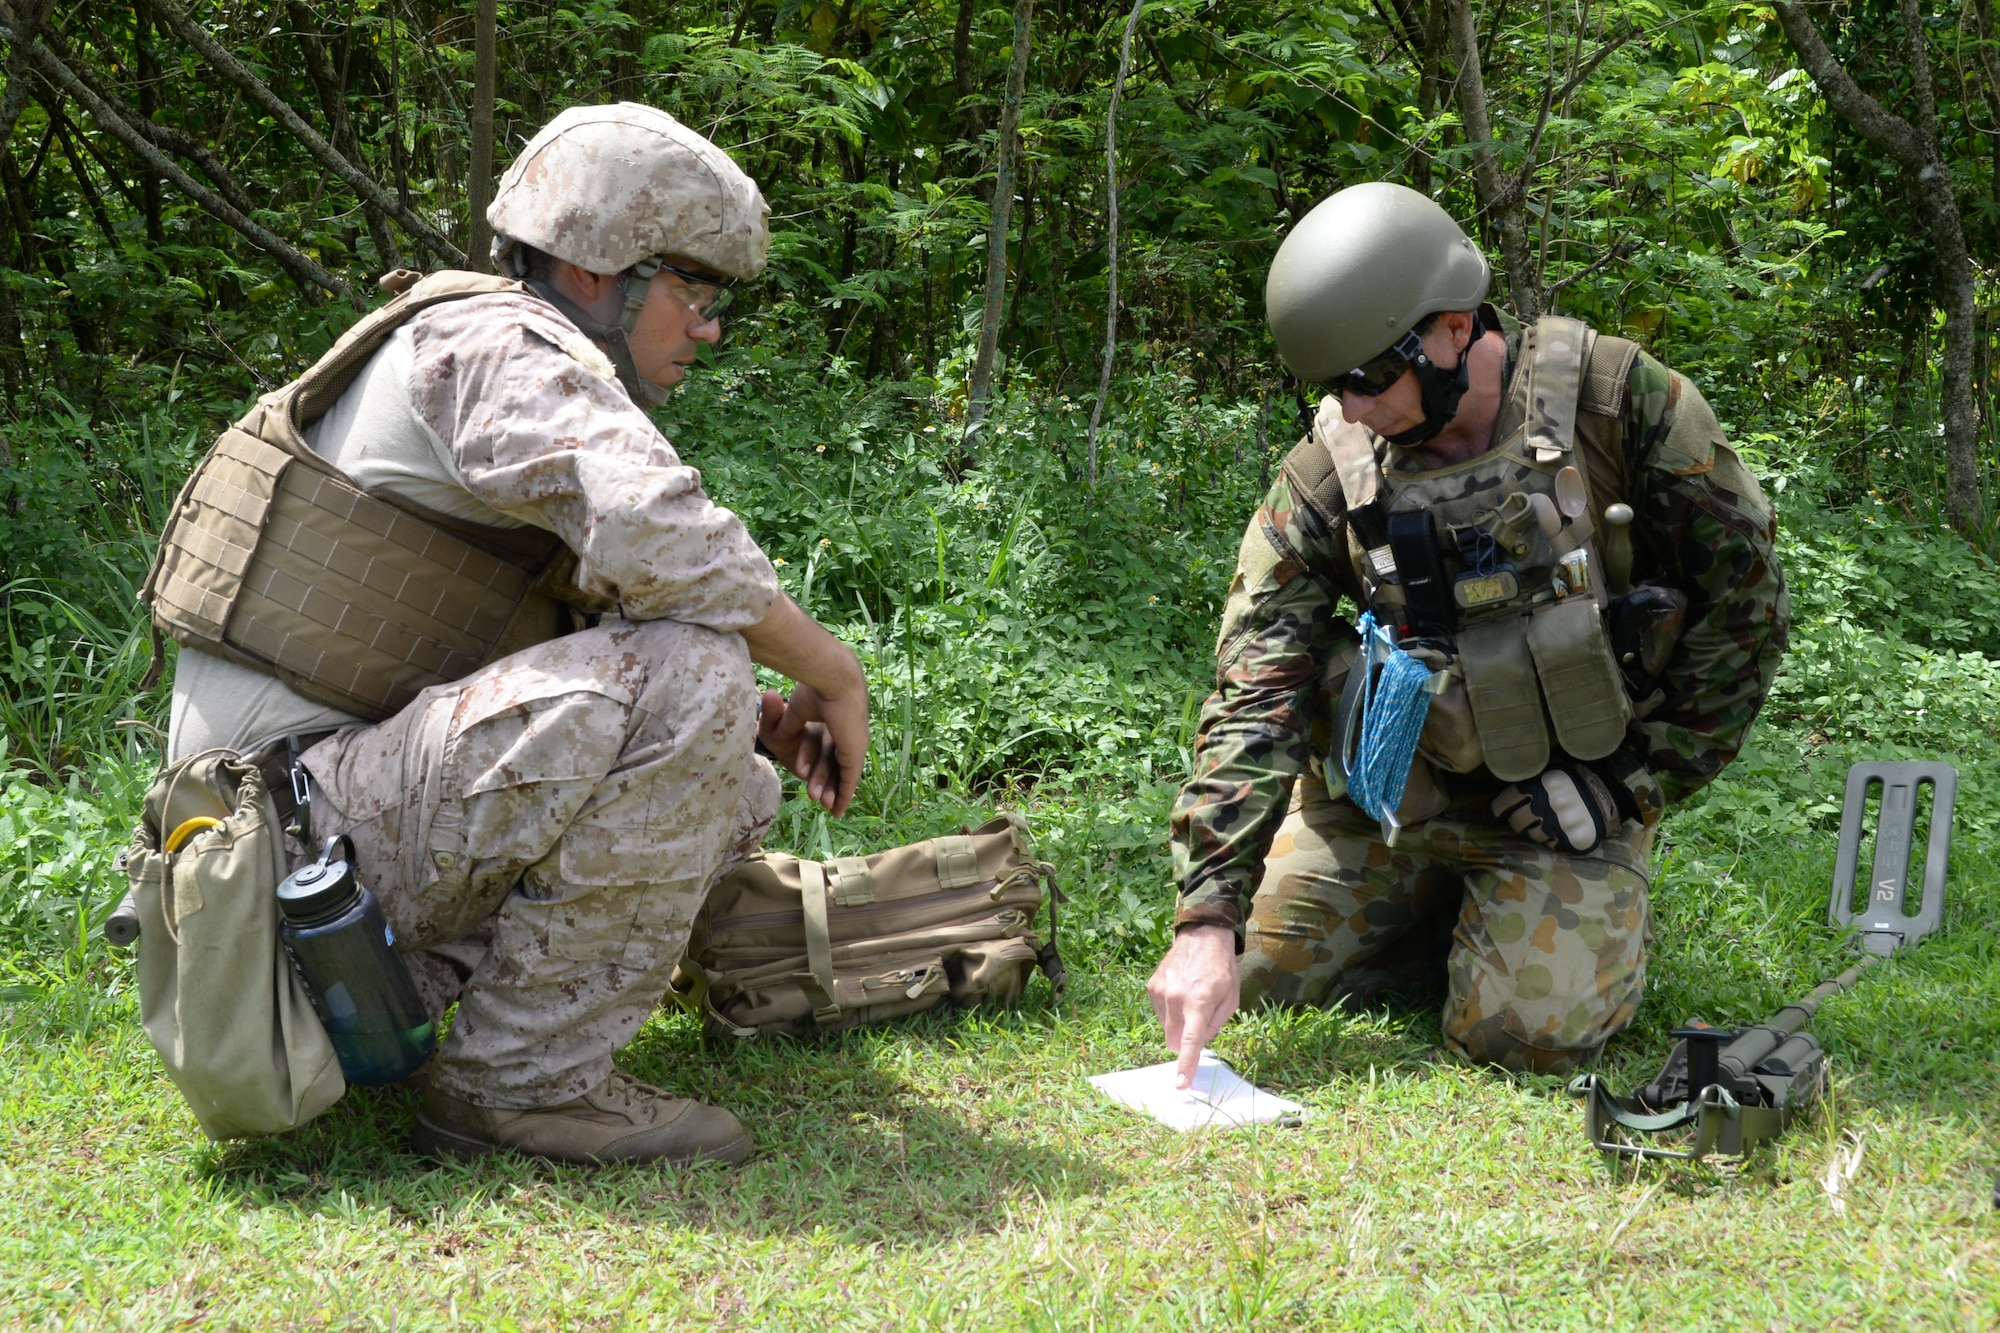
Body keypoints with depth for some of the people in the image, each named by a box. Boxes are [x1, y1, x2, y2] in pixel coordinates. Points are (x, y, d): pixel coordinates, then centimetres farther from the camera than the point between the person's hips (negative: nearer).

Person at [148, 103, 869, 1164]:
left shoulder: (527, 371, 21)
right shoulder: (497, 343, -10)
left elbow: (585, 655, 23)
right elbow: (657, 537, -28)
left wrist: (745, 718, 5)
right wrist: (834, 675, -13)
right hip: (305, 823, -10)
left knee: (732, 791, 14)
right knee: (686, 677, -24)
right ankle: (524, 1078, -15)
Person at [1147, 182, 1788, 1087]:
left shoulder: (1621, 403, -17)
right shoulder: (1327, 475, -11)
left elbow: (1743, 601, -8)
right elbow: (1257, 693, -16)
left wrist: (1642, 785, -8)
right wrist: (1208, 917, -25)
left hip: (1565, 802, -3)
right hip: (1386, 798, 3)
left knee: (1527, 1033, -19)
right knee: (1256, 979, 0)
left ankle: (1601, 917, 15)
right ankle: (1452, 914, 24)